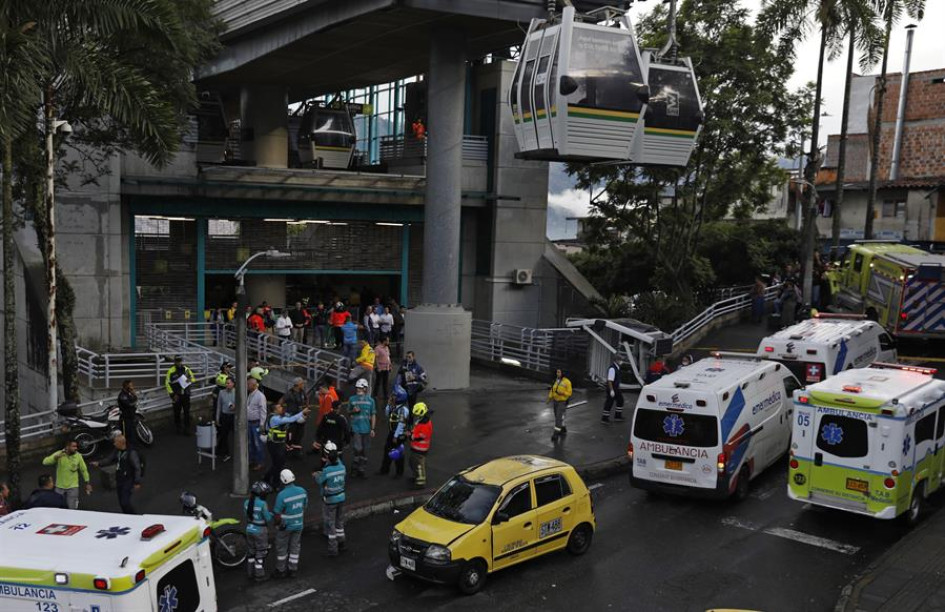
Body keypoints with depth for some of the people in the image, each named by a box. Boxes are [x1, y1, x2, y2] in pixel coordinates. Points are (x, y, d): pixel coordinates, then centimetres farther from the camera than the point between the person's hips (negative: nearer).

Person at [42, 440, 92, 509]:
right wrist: (56, 457, -38)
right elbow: (45, 462, -21)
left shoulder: (78, 456, -9)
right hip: (60, 487, 1)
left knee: (72, 509, -1)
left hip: (73, 487, -1)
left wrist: (88, 483, 2)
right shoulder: (59, 454, -12)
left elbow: (84, 470, 1)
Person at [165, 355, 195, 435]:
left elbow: (193, 379, 13)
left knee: (187, 412, 3)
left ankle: (187, 428, 11)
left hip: (186, 394, 2)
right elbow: (167, 383, -7)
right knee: (177, 412, 9)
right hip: (177, 395, -2)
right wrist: (172, 394, -11)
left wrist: (190, 380, -12)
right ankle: (178, 428, 24)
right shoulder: (171, 371, -8)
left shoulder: (186, 369, 3)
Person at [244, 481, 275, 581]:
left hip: (249, 530, 6)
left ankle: (251, 573, 29)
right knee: (260, 554, 8)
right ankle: (259, 576, 15)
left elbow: (246, 515, 10)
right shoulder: (263, 504, -23)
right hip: (260, 532, -6)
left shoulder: (246, 502, -4)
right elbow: (268, 519, -16)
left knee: (251, 552, 20)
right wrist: (271, 513, 4)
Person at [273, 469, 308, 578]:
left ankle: (281, 570, 24)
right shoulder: (302, 491, -9)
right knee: (295, 547, 17)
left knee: (281, 548, 13)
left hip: (285, 526, -5)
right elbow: (304, 507, 4)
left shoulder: (282, 495, -25)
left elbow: (277, 513, -16)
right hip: (298, 524, 5)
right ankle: (293, 570, 24)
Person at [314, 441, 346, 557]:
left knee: (330, 523, 8)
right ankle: (341, 543, 34)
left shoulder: (326, 470, -25)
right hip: (341, 497, 5)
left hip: (330, 500, -5)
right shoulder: (342, 467, -10)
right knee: (340, 521, 21)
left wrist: (316, 475, 13)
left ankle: (333, 548, 15)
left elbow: (319, 481, -9)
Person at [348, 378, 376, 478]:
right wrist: (353, 411, -11)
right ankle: (355, 467, 13)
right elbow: (348, 411, 12)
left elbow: (373, 415, 4)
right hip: (355, 428, -2)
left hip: (366, 429, 2)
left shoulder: (370, 400, 1)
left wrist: (372, 429, 0)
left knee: (364, 450, 8)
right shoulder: (352, 399, 0)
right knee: (358, 449, -9)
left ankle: (361, 469, 22)